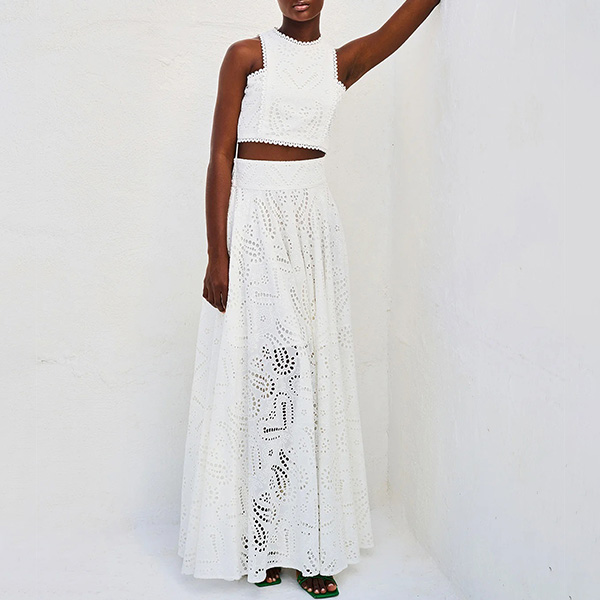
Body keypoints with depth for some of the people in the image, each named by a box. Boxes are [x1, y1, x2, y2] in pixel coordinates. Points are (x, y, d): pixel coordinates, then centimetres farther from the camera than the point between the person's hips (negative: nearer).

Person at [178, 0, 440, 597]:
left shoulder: (343, 62, 11)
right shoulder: (246, 55, 2)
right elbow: (221, 155, -4)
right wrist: (217, 255, -11)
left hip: (312, 223, 4)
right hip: (252, 221, -3)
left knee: (312, 375, 4)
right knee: (255, 369, -2)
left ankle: (310, 544, 14)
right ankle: (260, 543, 11)